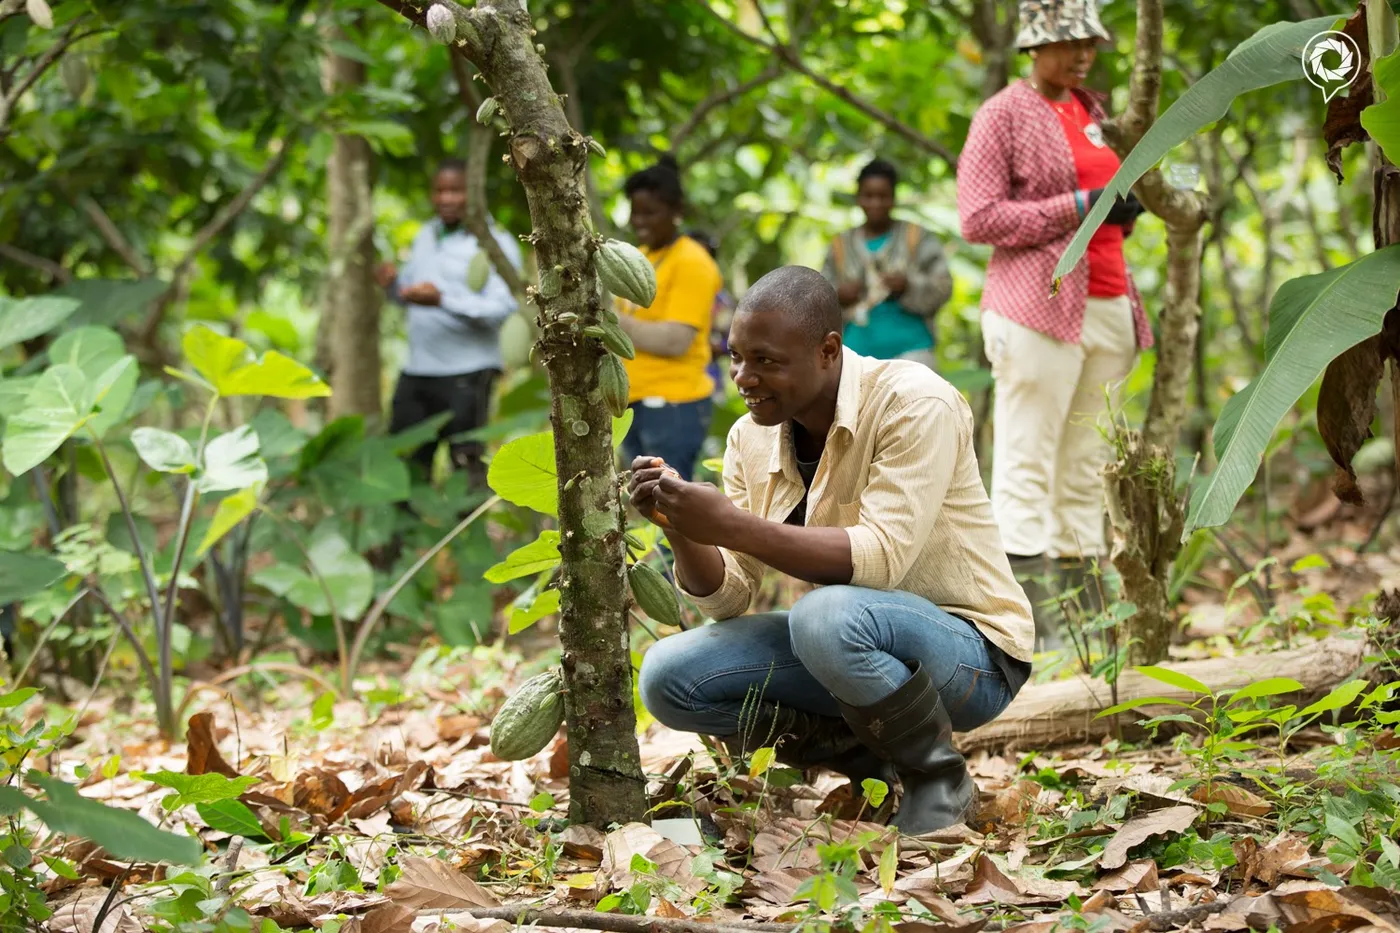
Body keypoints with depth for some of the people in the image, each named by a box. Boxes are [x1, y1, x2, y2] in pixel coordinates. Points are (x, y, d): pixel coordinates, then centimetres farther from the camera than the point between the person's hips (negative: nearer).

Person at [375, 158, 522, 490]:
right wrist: (394, 282, 0)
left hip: (466, 375, -7)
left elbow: (503, 308, -18)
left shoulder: (495, 243, -7)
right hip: (416, 372, 7)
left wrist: (442, 300, -28)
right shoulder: (426, 235, 16)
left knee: (467, 469, -4)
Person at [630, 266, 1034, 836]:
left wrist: (731, 525, -33)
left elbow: (881, 558, -30)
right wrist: (681, 529, -20)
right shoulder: (750, 438, 1)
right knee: (667, 677, -10)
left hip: (972, 657, -7)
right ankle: (872, 755, 1)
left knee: (828, 615, -37)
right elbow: (727, 599, 1)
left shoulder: (915, 404, -19)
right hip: (855, 644, 7)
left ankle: (939, 778, -11)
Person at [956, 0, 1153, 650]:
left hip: (1106, 304, 8)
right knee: (1026, 469, -8)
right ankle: (1033, 631, -10)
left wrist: (1124, 210, 9)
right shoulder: (1002, 115, -3)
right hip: (1039, 309, -8)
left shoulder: (1092, 110, 19)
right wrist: (1079, 206, -15)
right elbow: (978, 218, -11)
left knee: (1086, 469, 7)